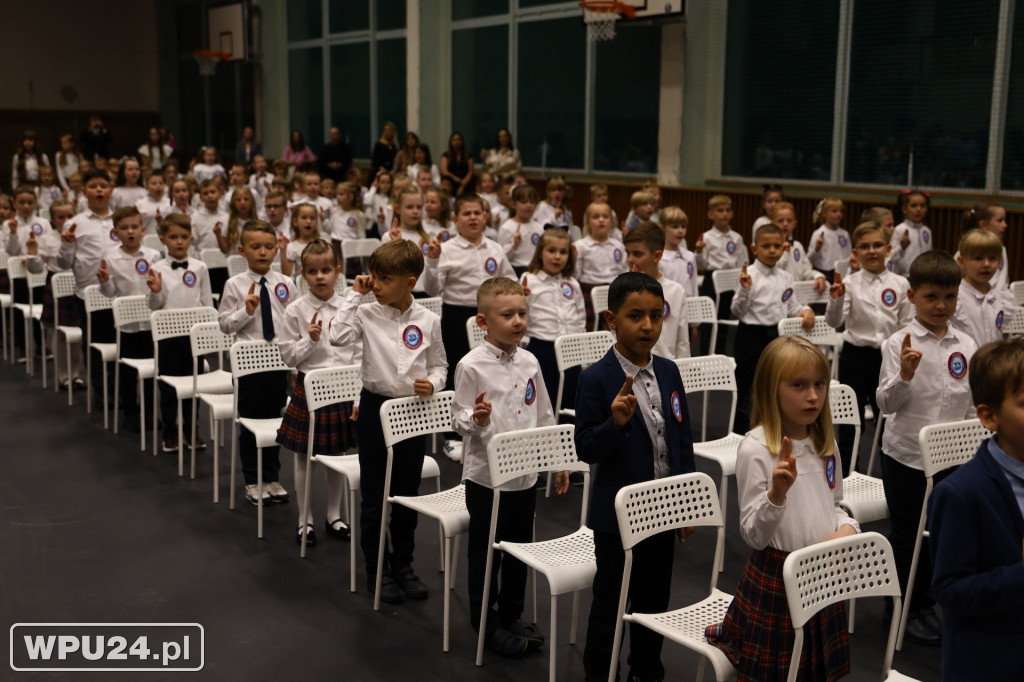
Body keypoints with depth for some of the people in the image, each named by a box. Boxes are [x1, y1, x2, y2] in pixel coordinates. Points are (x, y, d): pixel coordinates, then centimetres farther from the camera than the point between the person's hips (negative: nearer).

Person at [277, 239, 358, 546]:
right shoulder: (296, 311, -6)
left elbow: (358, 356, 2)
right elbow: (288, 356, -3)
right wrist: (310, 339, -19)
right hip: (309, 388, -2)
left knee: (337, 454, 13)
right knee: (304, 458, 7)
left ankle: (334, 515, 29)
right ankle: (305, 520, 21)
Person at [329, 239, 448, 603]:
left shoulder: (428, 320, -2)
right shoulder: (367, 314, -6)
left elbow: (440, 365, 7)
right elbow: (339, 337, -25)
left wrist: (432, 383, -15)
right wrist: (354, 295, -17)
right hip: (375, 407, -1)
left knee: (407, 494, 13)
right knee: (374, 495, 7)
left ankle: (403, 564, 28)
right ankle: (376, 569, 21)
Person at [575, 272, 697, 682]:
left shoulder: (669, 372, 1)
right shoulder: (596, 379, -16)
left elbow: (683, 438, 8)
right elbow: (585, 449, -15)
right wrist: (615, 422, -33)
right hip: (617, 514, -5)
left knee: (654, 600, 19)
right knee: (608, 603, 10)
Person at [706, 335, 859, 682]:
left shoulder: (825, 443, 3)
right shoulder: (755, 449, -17)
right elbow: (753, 535, -17)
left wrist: (848, 527, -5)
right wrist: (777, 493, -33)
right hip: (775, 578, -6)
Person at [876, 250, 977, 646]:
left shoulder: (967, 347, 2)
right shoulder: (899, 344, -10)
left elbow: (973, 405, 9)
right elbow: (885, 403, -14)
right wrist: (904, 374, -30)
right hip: (905, 456, -3)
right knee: (906, 535, 9)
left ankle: (922, 602, 30)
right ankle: (906, 608, 26)